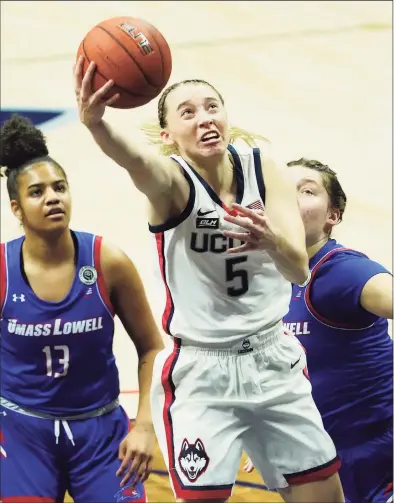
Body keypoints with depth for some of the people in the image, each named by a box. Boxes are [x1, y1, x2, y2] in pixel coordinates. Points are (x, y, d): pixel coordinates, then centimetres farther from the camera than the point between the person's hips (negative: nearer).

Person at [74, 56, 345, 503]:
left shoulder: (264, 169, -4)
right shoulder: (172, 181, -14)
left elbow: (299, 269, -16)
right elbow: (136, 161, -40)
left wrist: (270, 237, -40)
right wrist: (94, 122, -64)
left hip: (274, 362, 4)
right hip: (200, 373, -4)